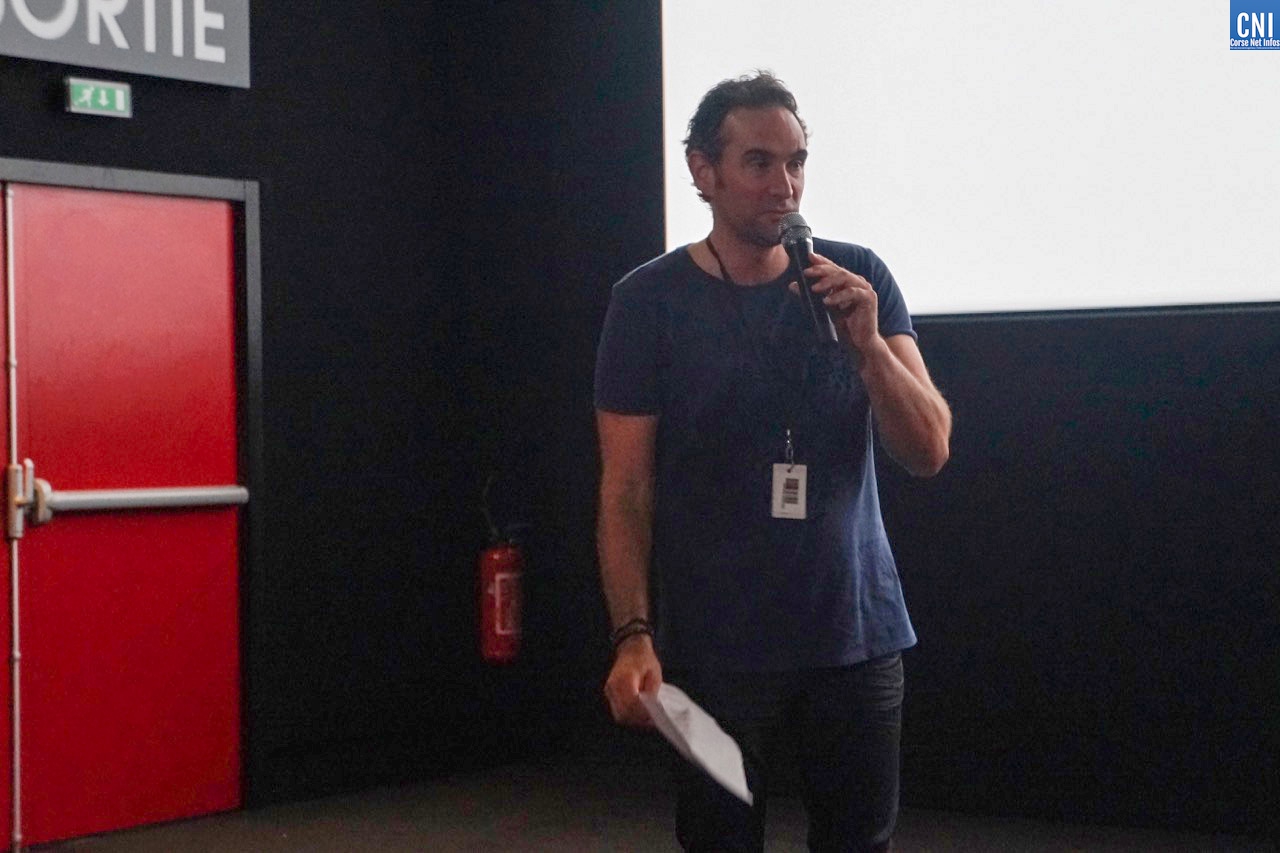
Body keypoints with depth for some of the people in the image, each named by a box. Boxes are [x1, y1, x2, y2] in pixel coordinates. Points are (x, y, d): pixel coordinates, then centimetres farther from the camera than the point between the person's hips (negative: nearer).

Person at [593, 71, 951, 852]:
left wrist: (867, 344, -17)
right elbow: (625, 489, -4)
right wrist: (633, 635, -15)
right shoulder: (650, 300, -4)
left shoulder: (859, 280, 2)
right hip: (715, 646, -2)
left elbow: (929, 452, -2)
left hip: (856, 634, 2)